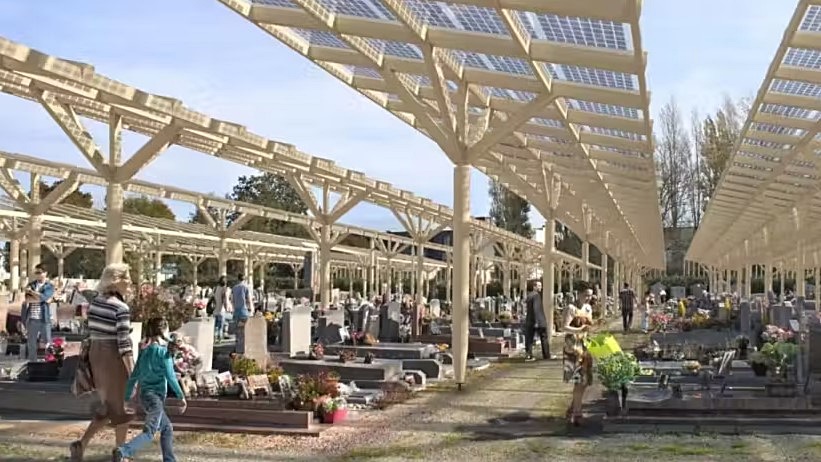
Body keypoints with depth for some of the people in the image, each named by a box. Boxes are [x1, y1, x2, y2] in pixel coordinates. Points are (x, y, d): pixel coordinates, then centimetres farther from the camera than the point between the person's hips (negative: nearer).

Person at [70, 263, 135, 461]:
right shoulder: (122, 309, -18)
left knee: (108, 405, 20)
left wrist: (93, 362, 18)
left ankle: (81, 443, 11)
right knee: (121, 407, 10)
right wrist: (133, 375, -17)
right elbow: (124, 344, -21)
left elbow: (92, 334, 10)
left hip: (96, 356, 7)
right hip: (115, 359, -7)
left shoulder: (95, 302, 5)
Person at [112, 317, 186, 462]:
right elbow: (170, 376, -12)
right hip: (155, 396, -8)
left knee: (167, 428, 18)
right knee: (149, 432, -14)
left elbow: (134, 376, 12)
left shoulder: (144, 351, 11)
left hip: (144, 395, 8)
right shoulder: (164, 351, -9)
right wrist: (181, 396, -5)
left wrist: (127, 398, 17)